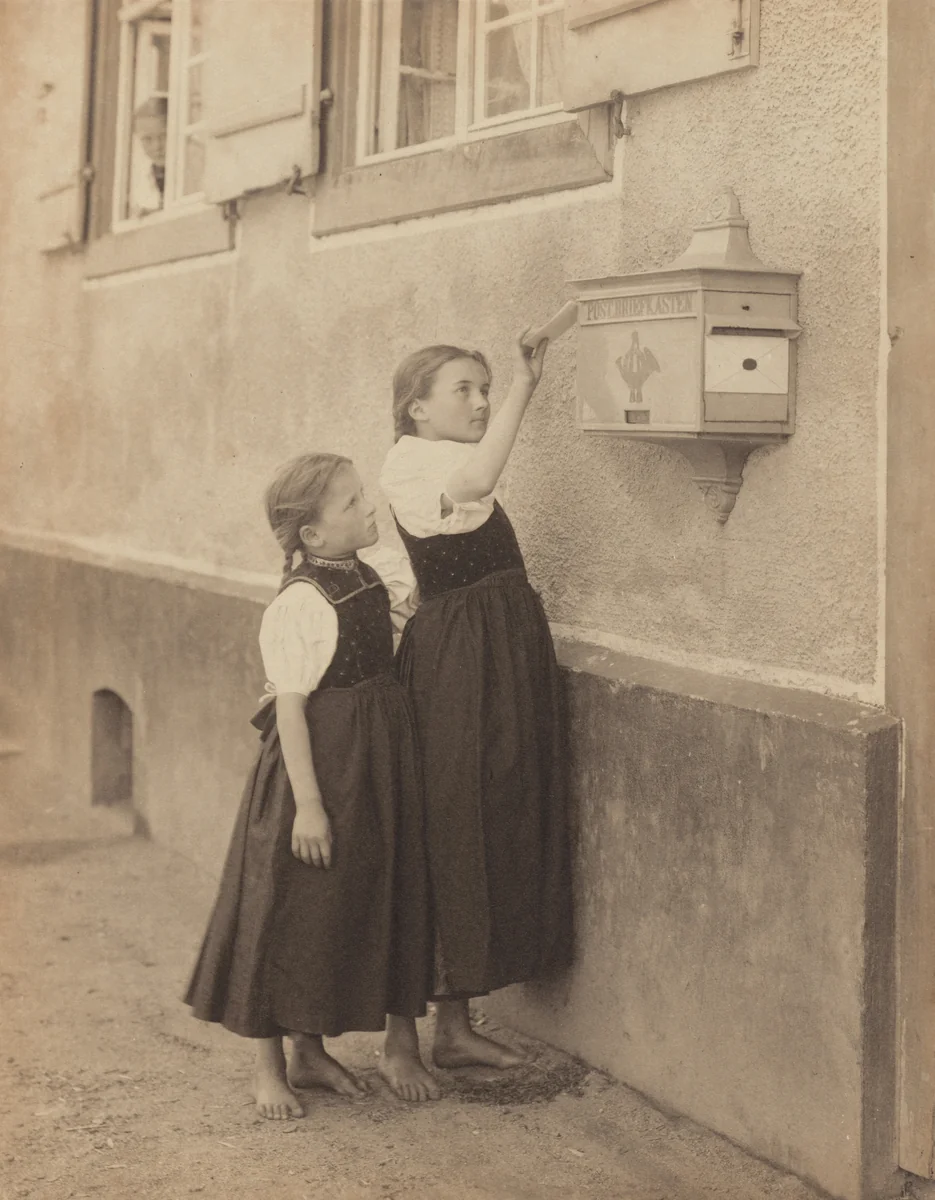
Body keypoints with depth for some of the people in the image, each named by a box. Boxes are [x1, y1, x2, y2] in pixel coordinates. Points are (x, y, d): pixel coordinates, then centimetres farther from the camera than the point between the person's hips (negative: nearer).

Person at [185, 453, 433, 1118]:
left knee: (350, 908, 16)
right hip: (320, 767, -8)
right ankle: (269, 1066, 19)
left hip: (375, 766, 8)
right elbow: (291, 708, -19)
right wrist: (308, 802, -21)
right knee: (290, 913, 4)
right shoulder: (299, 603, -20)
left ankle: (311, 1051, 31)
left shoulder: (373, 578, 3)